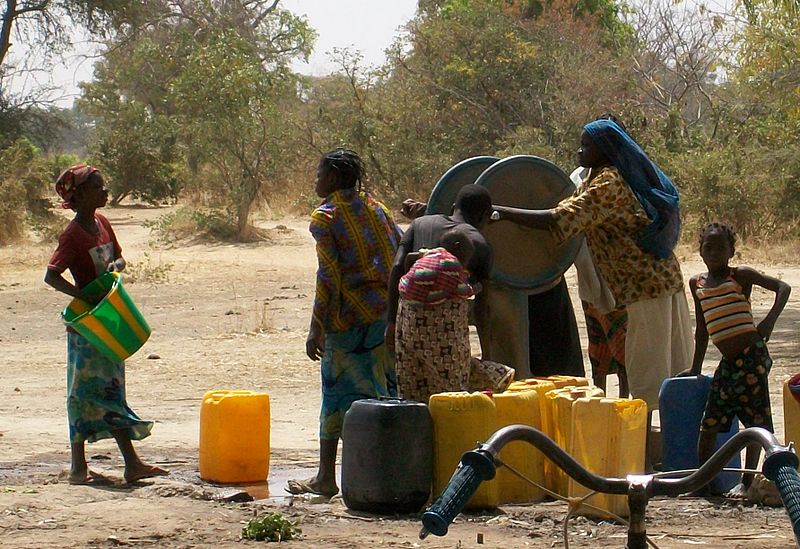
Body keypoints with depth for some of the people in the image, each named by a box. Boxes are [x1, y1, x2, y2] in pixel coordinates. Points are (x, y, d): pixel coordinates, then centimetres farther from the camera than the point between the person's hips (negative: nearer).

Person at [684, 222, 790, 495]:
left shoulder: (740, 275, -1)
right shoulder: (697, 283, 14)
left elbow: (782, 287, -6)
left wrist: (770, 320, -22)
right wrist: (696, 368, 25)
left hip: (752, 356, -6)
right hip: (728, 363, 6)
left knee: (756, 420, -2)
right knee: (709, 424, 3)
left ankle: (748, 480, 4)